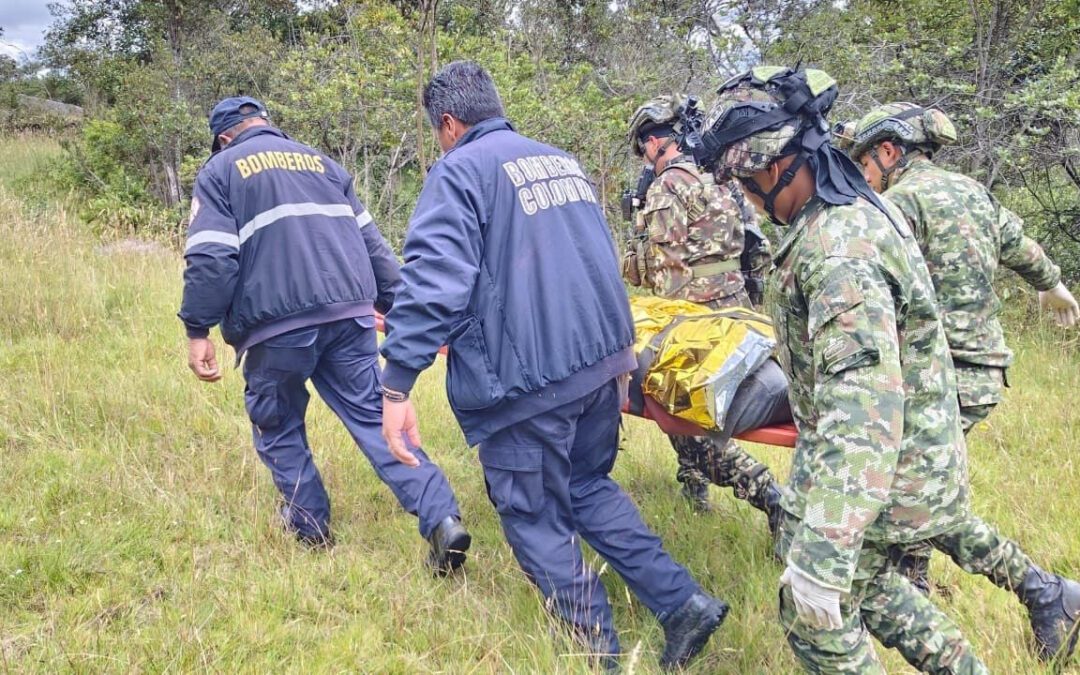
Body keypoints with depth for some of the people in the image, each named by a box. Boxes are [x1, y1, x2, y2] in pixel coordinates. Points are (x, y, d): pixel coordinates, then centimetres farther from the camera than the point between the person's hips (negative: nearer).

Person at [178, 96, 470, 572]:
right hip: (350, 313, 4)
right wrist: (395, 304, 22)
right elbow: (370, 242, 19)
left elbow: (210, 259, -6)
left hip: (277, 323, -4)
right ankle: (442, 517, -10)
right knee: (373, 416, 3)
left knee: (278, 427, 17)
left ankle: (310, 527, 23)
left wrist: (197, 331, -3)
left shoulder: (220, 170, 9)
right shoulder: (320, 161, 22)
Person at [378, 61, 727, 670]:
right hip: (604, 359, 8)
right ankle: (682, 601, 16)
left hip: (527, 378, -7)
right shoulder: (564, 161, 18)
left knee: (535, 517, 8)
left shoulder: (460, 171, -6)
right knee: (589, 487, 23)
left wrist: (398, 386, -18)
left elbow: (435, 281, -18)